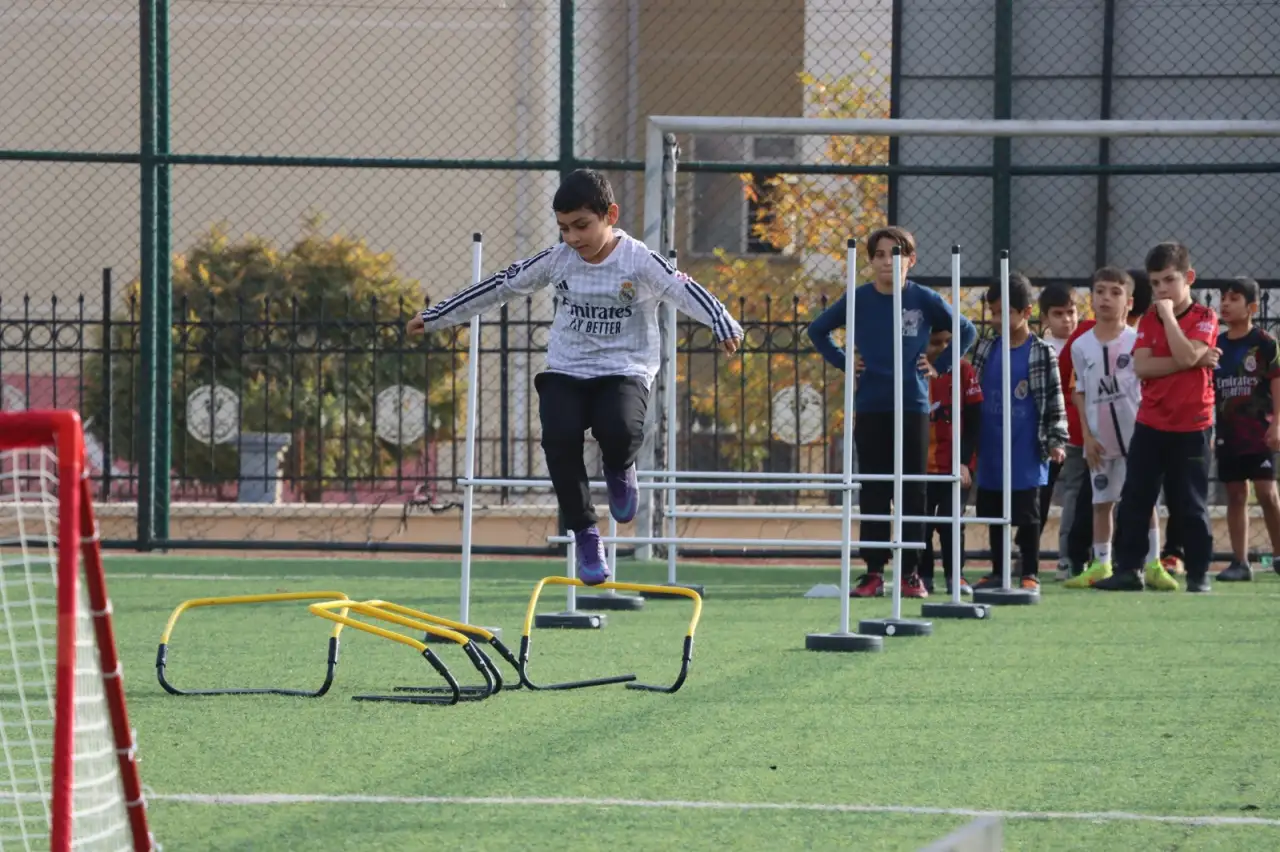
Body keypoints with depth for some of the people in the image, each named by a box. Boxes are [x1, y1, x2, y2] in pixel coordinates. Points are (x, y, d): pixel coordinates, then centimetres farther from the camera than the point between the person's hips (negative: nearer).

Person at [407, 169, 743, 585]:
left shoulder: (640, 261, -10)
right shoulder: (557, 260, 2)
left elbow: (684, 289, -23)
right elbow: (500, 286, 11)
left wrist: (723, 326, -42)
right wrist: (436, 316, 17)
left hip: (623, 371, -3)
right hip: (565, 372, 3)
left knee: (620, 429, -33)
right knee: (559, 436, -24)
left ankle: (619, 471, 6)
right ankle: (585, 533, -9)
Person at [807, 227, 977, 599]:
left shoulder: (924, 300, -1)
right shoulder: (858, 300, 2)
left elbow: (966, 331, 12)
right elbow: (818, 330, 17)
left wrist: (939, 365, 3)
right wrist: (843, 361, 5)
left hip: (912, 405, -1)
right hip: (870, 407, 1)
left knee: (911, 491, 2)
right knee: (872, 492, 2)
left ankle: (910, 572, 7)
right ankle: (873, 572, 5)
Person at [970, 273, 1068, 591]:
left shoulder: (1041, 353, -6)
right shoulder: (986, 350, 7)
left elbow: (1054, 399, -4)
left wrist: (1056, 441, -9)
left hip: (1025, 454, -5)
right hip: (991, 453, 5)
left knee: (1026, 516, -1)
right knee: (993, 515, 10)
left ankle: (1030, 574, 6)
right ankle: (998, 573, 18)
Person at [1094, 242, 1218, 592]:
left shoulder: (1204, 318, -4)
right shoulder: (1147, 320, 6)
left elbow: (1187, 354, -22)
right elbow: (1142, 366, -9)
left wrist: (1168, 313, -16)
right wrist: (1190, 362, -18)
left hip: (1191, 428, -4)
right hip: (1150, 425, 4)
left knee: (1191, 506, 2)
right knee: (1133, 501, 2)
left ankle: (1198, 574, 10)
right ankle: (1128, 569, 7)